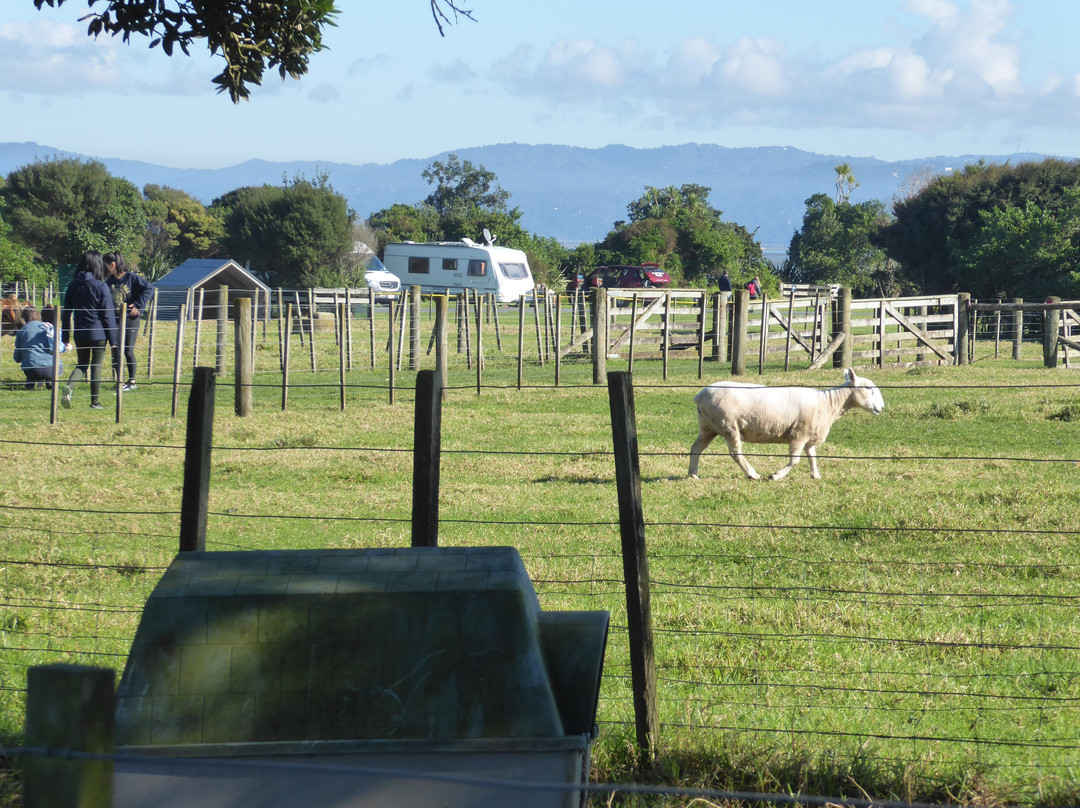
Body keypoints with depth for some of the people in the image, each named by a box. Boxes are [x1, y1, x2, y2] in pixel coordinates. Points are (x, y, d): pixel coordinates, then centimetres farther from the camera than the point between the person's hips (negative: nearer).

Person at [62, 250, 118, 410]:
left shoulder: (73, 286, 4)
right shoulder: (101, 287, -10)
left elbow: (67, 312, 9)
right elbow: (108, 315, -8)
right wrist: (113, 339, -3)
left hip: (79, 334, 4)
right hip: (98, 333, -4)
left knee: (81, 365, 15)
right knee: (96, 366, 7)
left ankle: (69, 386, -14)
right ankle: (95, 402, 11)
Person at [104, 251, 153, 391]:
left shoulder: (132, 278, -9)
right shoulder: (109, 281, 7)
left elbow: (149, 289, -12)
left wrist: (138, 306, -15)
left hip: (130, 319, -5)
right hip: (115, 320, 5)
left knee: (128, 351, -2)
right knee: (116, 351, 5)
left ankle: (132, 381, 10)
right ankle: (119, 380, 15)